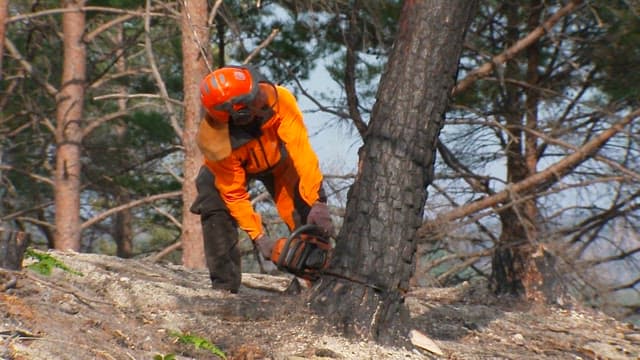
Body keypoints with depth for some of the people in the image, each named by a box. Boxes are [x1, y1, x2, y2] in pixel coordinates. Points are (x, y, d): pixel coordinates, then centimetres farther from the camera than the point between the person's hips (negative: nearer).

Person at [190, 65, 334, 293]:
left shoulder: (279, 99, -42)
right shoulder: (214, 138, -41)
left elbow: (301, 150, -39)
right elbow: (234, 194, -29)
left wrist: (317, 203, -43)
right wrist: (258, 237, -30)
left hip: (278, 162, 1)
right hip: (228, 167, -1)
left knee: (305, 215, -12)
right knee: (215, 212, -22)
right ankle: (224, 286, -13)